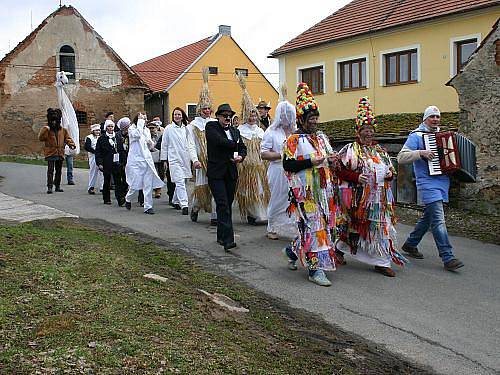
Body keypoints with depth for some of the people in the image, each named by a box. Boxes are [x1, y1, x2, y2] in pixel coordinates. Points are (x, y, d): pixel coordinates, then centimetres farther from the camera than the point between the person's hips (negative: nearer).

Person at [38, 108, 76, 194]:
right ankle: (49, 187, -10)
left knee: (59, 170, 12)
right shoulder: (46, 129, -1)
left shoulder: (62, 130, 9)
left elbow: (67, 138, 14)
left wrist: (71, 144, -3)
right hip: (50, 153, -4)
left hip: (60, 153, 4)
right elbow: (41, 138, -11)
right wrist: (45, 130, -21)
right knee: (50, 170, -10)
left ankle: (57, 186, 23)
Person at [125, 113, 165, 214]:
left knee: (148, 184, -1)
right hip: (135, 160, -5)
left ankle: (148, 207, 4)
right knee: (136, 183, -4)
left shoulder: (147, 130, 16)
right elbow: (137, 134, -26)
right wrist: (140, 121, -18)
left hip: (147, 159, 5)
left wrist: (151, 143, -1)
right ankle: (127, 198, 26)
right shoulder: (132, 129, -2)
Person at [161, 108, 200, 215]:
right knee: (180, 182, -13)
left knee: (181, 182, 12)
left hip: (185, 159, 3)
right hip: (174, 159, -3)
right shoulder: (168, 128, 1)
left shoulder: (186, 129, 5)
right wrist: (164, 160, 5)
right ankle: (184, 205, -16)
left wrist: (195, 159, -13)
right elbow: (164, 145, 6)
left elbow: (191, 145, -1)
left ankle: (175, 201, 32)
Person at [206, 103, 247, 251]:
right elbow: (219, 141, -18)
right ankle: (227, 239, -17)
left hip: (231, 173, 6)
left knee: (228, 205, 9)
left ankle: (221, 236, 21)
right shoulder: (211, 127, -1)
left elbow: (242, 147, 18)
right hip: (216, 173, -6)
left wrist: (241, 156, -5)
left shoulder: (235, 131, 17)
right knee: (222, 205, -12)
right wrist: (235, 145, -5)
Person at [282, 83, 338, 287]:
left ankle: (293, 250, 32)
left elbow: (328, 157, 25)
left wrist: (331, 158, 2)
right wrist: (311, 161, -19)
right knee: (313, 226, -8)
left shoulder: (321, 137, 15)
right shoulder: (294, 140, -6)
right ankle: (315, 268, -2)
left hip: (323, 189, 7)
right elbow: (287, 165, -13)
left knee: (324, 224, 10)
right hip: (304, 191, -7)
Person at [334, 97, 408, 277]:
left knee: (381, 227, 1)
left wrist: (390, 173, 1)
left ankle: (382, 262, 6)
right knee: (354, 226, 5)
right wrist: (356, 177, -19)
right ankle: (339, 247, 31)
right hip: (358, 197, -5)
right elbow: (339, 170, -8)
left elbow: (390, 169, 24)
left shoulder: (380, 151, 15)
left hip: (380, 198, 5)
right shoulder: (350, 149, -3)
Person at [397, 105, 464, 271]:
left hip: (442, 182, 8)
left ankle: (410, 244, 31)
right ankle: (448, 258, -14)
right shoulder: (416, 136, -3)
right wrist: (421, 153, -21)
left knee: (428, 217, 15)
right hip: (428, 184, -8)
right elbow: (401, 157, -11)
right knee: (438, 220, -13)